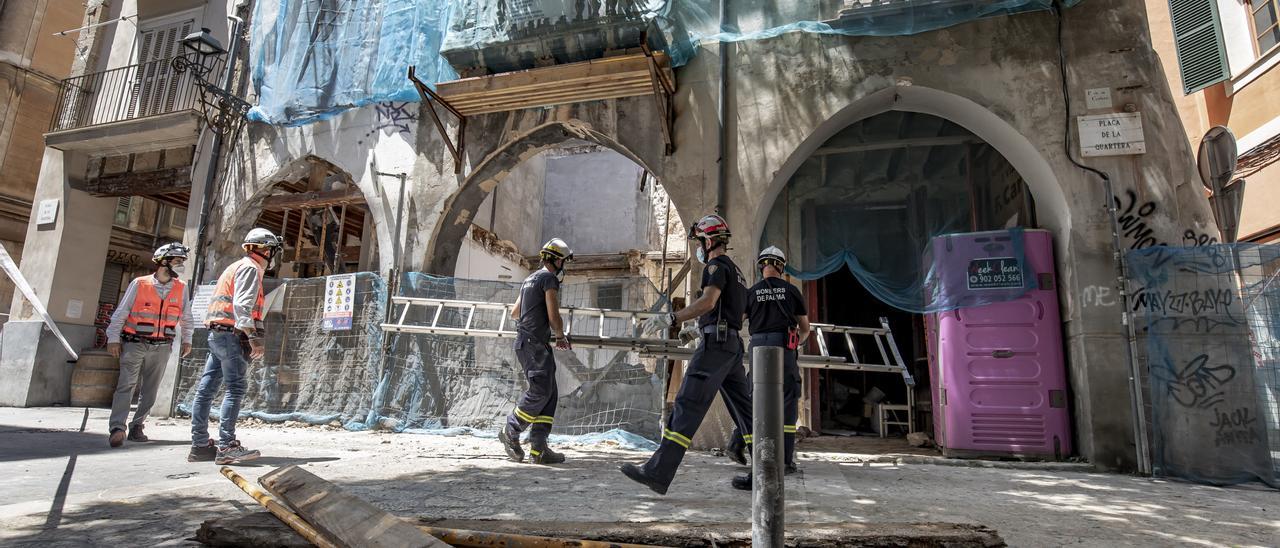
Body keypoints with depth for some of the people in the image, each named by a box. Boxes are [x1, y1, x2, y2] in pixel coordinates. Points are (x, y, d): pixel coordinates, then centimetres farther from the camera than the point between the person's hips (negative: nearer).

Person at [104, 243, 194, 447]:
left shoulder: (181, 289, 5)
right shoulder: (139, 284, -4)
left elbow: (186, 317, 15)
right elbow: (121, 312, -1)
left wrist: (187, 340, 13)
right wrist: (113, 339, -4)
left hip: (162, 347, 3)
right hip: (134, 344, -3)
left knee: (150, 390, 6)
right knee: (126, 385, -11)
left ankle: (136, 427, 16)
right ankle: (117, 428, -12)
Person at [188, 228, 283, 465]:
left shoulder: (236, 267, 25)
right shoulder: (250, 268, -6)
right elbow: (242, 305, -18)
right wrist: (254, 338, -24)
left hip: (217, 334, 10)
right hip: (232, 335, -10)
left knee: (207, 389, 7)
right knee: (235, 389, -11)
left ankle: (200, 445, 12)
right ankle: (226, 446, -14)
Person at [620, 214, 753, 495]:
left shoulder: (717, 265, -5)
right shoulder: (735, 270, 25)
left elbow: (708, 302, -22)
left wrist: (670, 319, -29)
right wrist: (698, 328, 37)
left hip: (715, 344, -10)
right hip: (733, 345, 10)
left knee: (687, 406, -14)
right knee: (743, 408, 12)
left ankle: (657, 473, -17)